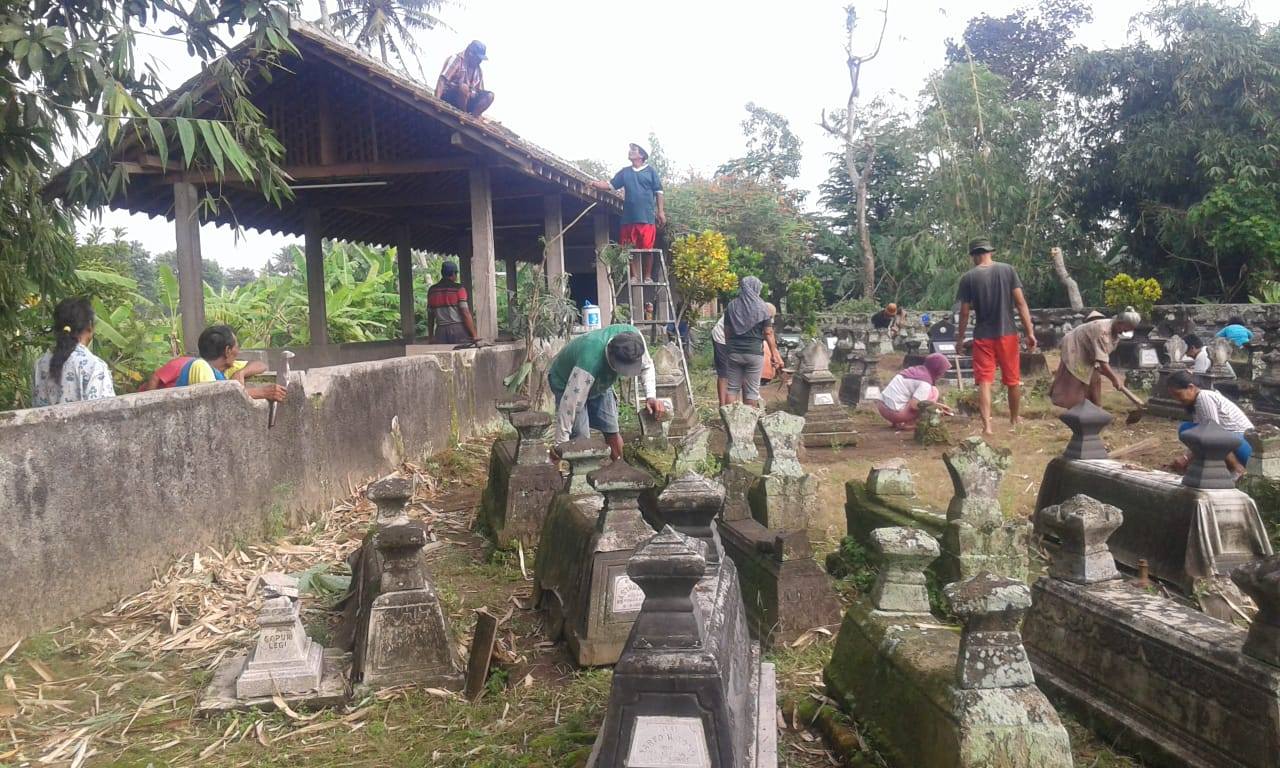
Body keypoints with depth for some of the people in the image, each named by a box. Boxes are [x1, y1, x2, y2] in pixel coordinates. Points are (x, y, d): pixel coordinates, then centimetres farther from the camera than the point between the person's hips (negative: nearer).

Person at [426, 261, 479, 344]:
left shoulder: (432, 290, 9)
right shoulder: (458, 289, -3)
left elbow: (430, 316, 13)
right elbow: (465, 313, -9)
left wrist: (431, 337, 20)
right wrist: (474, 335, -6)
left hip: (440, 332, 4)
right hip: (459, 330, -4)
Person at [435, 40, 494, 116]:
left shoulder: (478, 70, 11)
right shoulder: (456, 59, -7)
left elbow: (480, 91, 10)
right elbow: (442, 79, -19)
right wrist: (437, 100, -35)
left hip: (467, 100, 6)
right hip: (449, 97, -6)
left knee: (489, 95, -13)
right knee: (463, 87, -35)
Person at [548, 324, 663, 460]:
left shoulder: (633, 336, -29)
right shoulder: (589, 363, -46)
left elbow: (646, 366, -8)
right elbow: (570, 404, -38)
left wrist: (651, 396, -23)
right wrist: (560, 444, -32)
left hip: (599, 382, 6)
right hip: (567, 383, -6)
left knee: (612, 431, 7)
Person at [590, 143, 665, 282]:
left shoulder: (650, 171, 5)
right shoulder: (624, 172, 16)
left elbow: (658, 192, 4)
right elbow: (611, 185, 11)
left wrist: (661, 211, -2)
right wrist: (595, 184, -5)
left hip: (647, 217, -4)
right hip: (629, 217, 4)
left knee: (647, 248, -3)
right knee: (631, 249, 2)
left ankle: (648, 277, 6)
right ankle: (635, 276, 9)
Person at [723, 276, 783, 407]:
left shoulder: (731, 306, 3)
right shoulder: (762, 307, -4)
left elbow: (727, 332, 6)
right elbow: (768, 333, -5)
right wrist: (774, 354, 1)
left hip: (734, 352, 2)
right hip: (754, 353, -2)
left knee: (732, 388, 9)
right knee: (751, 390, 5)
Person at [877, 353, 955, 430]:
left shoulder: (916, 369, 11)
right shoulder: (925, 383, -13)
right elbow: (913, 405, -19)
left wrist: (936, 405, 22)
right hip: (895, 413, -8)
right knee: (933, 392, -1)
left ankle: (897, 422, 13)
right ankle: (910, 423, 0)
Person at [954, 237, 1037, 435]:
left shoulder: (968, 278, -5)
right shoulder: (1007, 270, -2)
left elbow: (964, 312, -4)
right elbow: (1020, 302, -5)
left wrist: (960, 338, 7)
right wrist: (1030, 332, -3)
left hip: (983, 336, -1)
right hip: (1008, 334, 2)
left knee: (984, 382, 0)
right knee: (1013, 380, 16)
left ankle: (987, 425, -11)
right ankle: (1014, 420, 30)